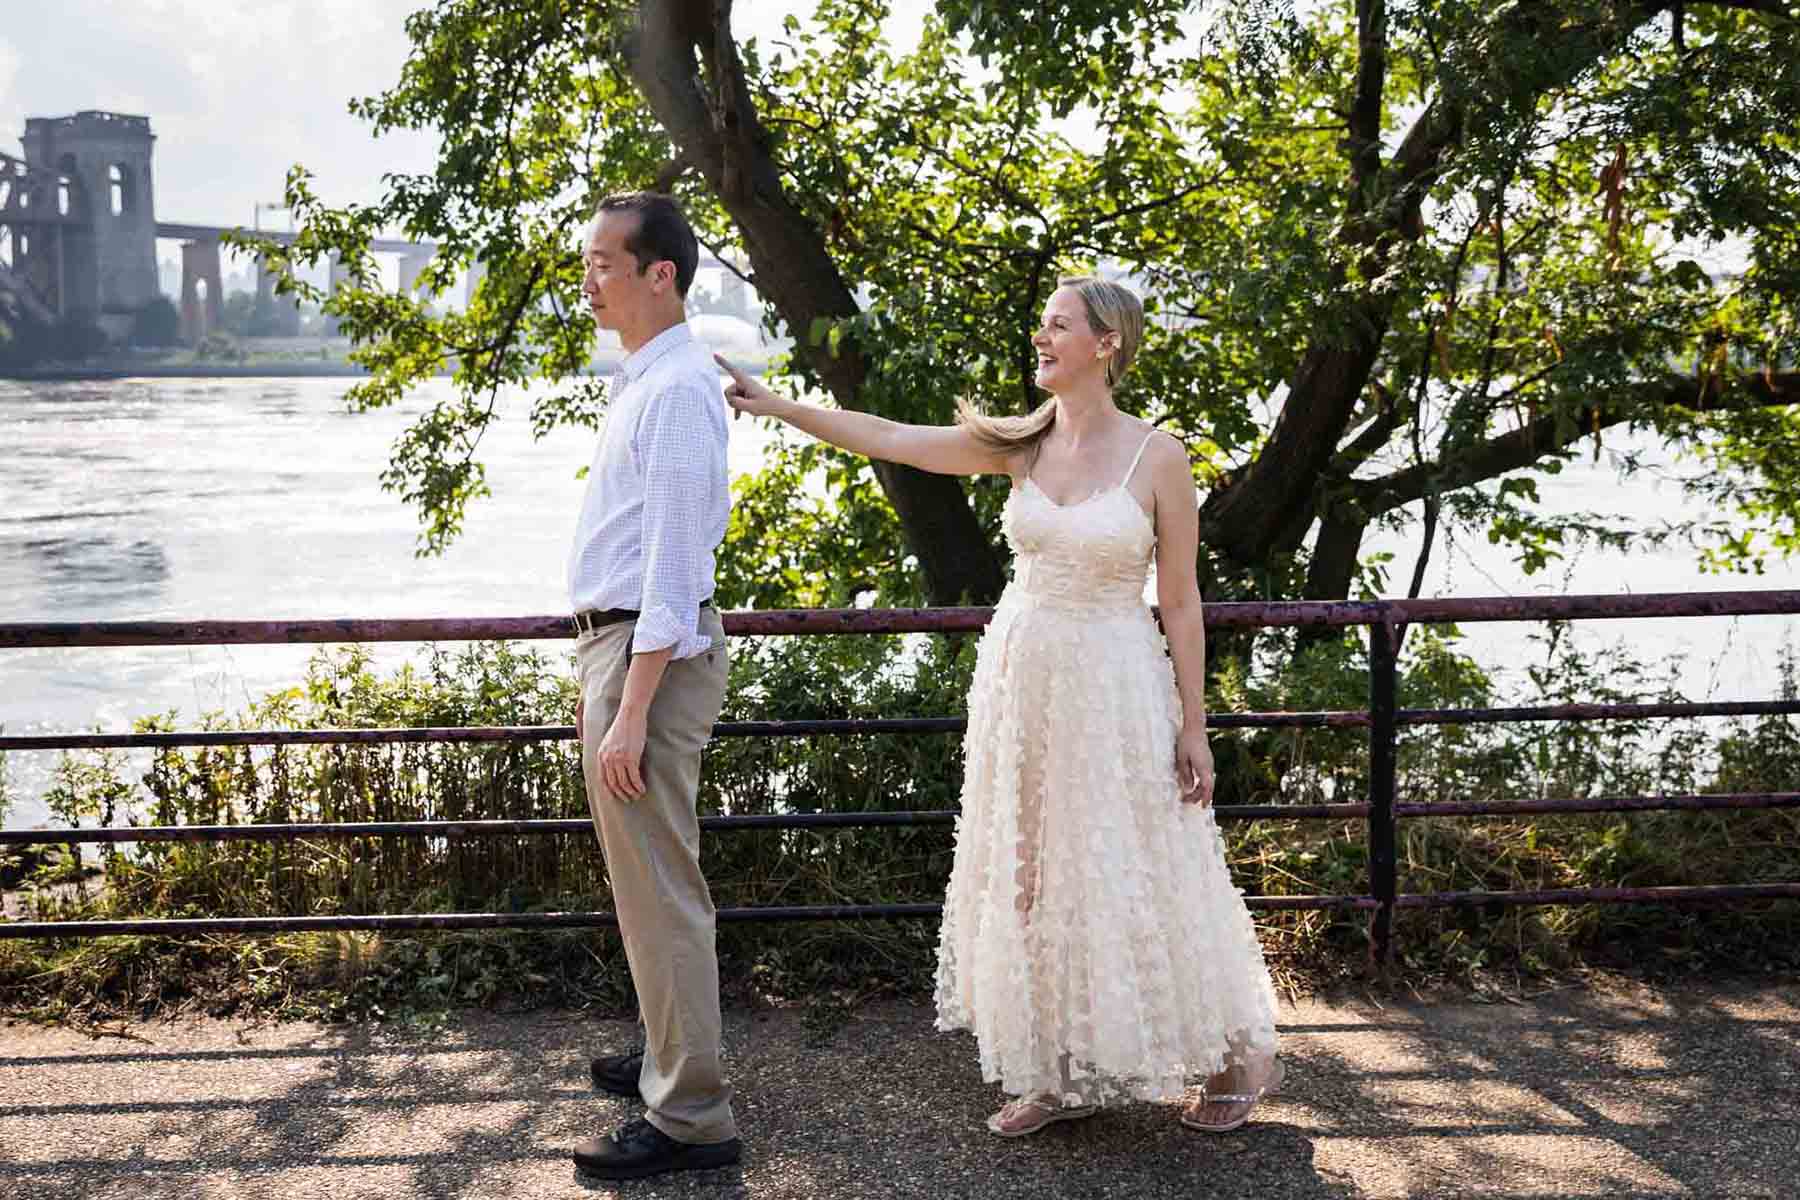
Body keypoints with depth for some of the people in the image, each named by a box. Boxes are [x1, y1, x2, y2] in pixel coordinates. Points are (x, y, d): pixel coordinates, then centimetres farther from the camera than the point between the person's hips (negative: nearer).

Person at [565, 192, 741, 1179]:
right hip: (619, 644, 10)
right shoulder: (642, 380, 14)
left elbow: (671, 566, -22)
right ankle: (672, 1061, 35)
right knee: (649, 883, 20)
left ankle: (689, 1119, 4)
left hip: (651, 653, -10)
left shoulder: (676, 392, -17)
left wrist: (631, 713, -23)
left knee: (658, 892, -4)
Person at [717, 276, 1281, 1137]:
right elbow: (887, 439, -1)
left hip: (1111, 686, -5)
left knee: (1141, 880, 2)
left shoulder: (1157, 457, -9)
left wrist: (1193, 727, -7)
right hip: (1021, 679, 5)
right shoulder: (1020, 445, 2)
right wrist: (772, 404, -5)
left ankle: (1232, 1057, 23)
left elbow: (1180, 602, -7)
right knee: (1033, 881, 10)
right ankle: (1063, 1074, 24)